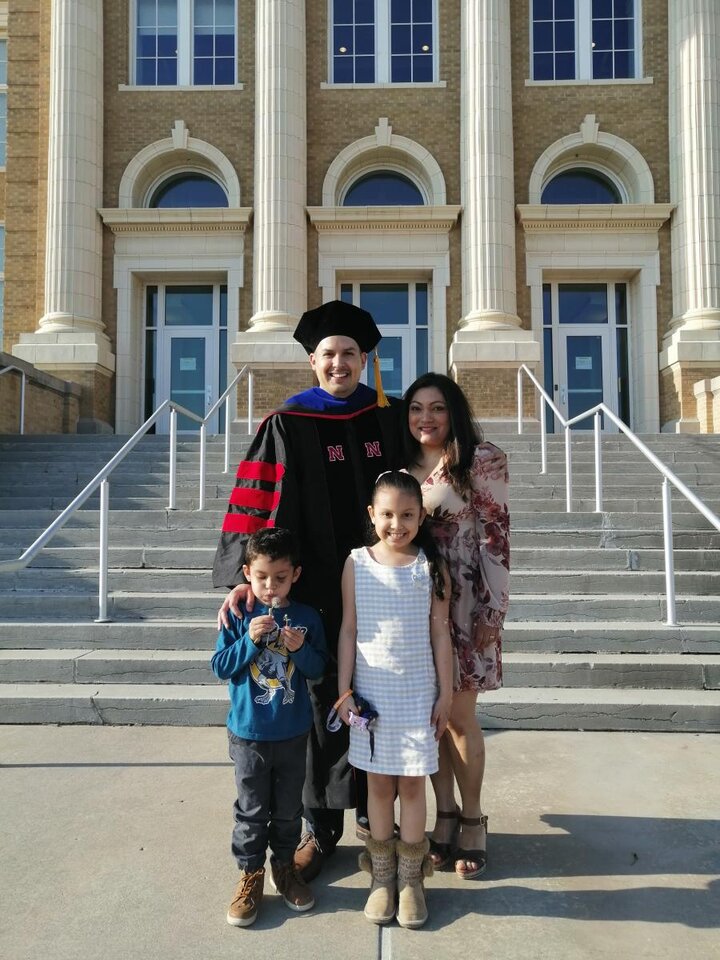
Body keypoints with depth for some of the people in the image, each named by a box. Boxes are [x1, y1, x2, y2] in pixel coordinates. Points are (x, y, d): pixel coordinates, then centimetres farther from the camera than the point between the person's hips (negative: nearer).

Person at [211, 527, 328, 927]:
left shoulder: (308, 617, -5)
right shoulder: (239, 617, -8)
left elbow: (320, 668, -2)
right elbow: (220, 667, -9)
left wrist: (301, 649, -22)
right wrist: (250, 640, -23)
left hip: (293, 733, 2)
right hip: (248, 732, -1)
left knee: (289, 808, 16)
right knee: (252, 810, 11)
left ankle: (285, 866, 36)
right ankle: (251, 875, 28)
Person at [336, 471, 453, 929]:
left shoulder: (431, 567, -5)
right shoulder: (357, 564, -4)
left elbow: (440, 633, -1)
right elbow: (349, 631, 0)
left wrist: (446, 693, 0)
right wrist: (344, 690, -1)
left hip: (418, 695, 0)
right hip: (371, 695, 1)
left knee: (413, 785, 9)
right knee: (379, 785, 13)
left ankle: (411, 878, 28)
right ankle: (382, 877, 30)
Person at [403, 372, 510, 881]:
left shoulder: (480, 462, -8)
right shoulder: (401, 466, 7)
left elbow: (496, 539, -9)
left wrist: (493, 610, -12)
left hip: (463, 605, -4)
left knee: (459, 715, 3)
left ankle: (473, 817, 24)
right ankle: (445, 811, 28)